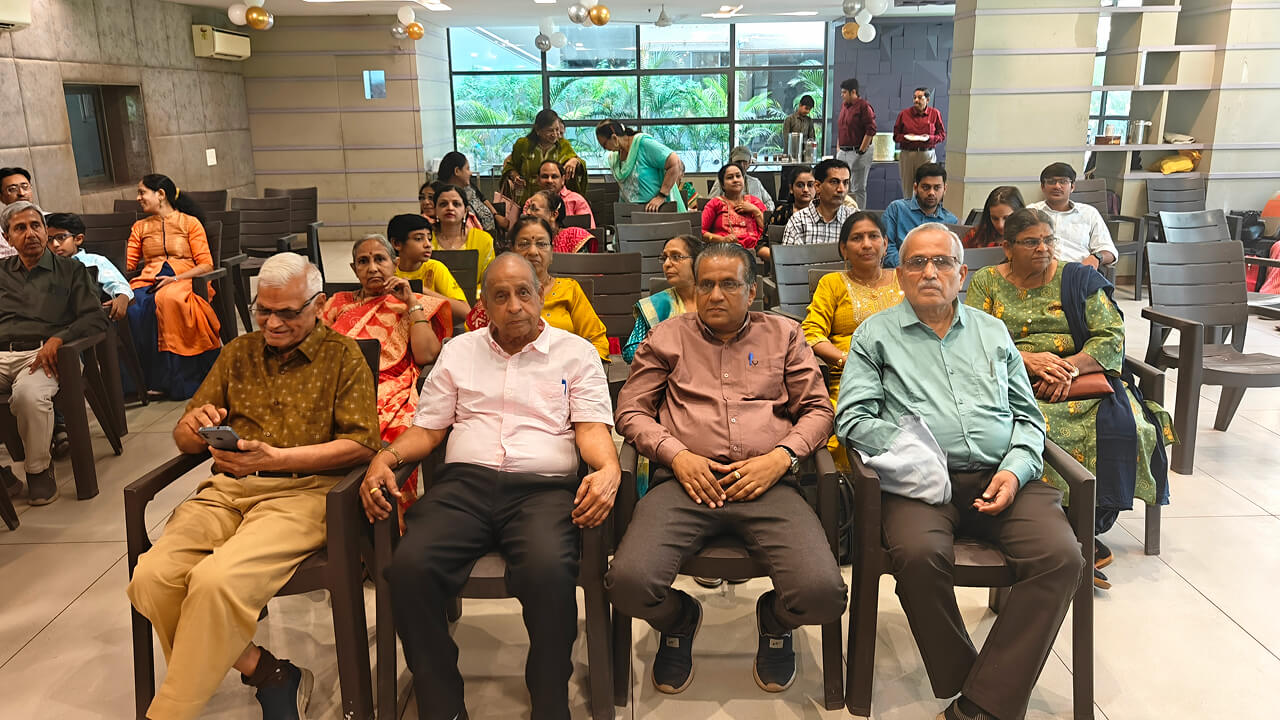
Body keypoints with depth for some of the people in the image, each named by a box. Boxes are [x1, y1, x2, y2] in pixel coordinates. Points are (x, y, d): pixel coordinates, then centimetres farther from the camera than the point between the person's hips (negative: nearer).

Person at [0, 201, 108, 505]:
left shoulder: (70, 270, 17)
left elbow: (95, 317, 6)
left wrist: (58, 339, -12)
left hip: (41, 355, -3)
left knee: (29, 394, -37)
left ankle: (39, 469, -13)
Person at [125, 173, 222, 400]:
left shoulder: (189, 222, 10)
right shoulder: (140, 227, 24)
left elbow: (206, 265, 0)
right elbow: (127, 267, 17)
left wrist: (175, 279, -14)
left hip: (183, 279, -4)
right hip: (148, 281, 4)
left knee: (168, 299, -39)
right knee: (131, 306, -32)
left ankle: (166, 378, -31)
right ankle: (144, 378, -27)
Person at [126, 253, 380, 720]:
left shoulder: (343, 356, 6)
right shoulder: (239, 353, 20)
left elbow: (362, 444, -5)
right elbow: (185, 440, 20)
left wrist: (276, 458, -15)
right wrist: (195, 427, -6)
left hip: (301, 491, -5)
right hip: (226, 489, 5)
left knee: (216, 579, -31)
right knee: (151, 579, -22)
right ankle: (267, 674, -7)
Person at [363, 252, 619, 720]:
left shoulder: (576, 353, 14)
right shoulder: (459, 352, 22)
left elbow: (592, 428, 3)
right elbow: (426, 429, 20)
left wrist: (607, 468, -19)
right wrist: (385, 458, -1)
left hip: (543, 487, -2)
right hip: (464, 484, 3)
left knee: (549, 570, -35)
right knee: (410, 566, -27)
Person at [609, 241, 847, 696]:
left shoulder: (784, 335, 20)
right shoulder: (667, 337, 18)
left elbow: (818, 408, 15)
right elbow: (630, 411, 13)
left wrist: (779, 458, -4)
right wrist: (676, 455, -5)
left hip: (766, 483, 0)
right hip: (686, 479, 0)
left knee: (823, 593, -25)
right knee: (628, 582, -26)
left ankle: (775, 622, 17)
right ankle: (680, 620, 14)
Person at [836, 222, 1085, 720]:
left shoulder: (992, 333, 23)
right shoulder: (875, 335, 13)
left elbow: (1028, 417, 20)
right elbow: (853, 417, 2)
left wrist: (1016, 470, 0)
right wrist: (906, 453, -12)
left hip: (1001, 475, 3)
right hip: (920, 482, -3)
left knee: (1061, 556, -24)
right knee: (919, 554, -34)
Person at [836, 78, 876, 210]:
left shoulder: (864, 106, -9)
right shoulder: (844, 106, 15)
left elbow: (871, 130, -14)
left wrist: (861, 151, -15)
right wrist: (838, 148, 16)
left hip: (858, 152, -8)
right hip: (843, 152, 8)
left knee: (858, 188, -2)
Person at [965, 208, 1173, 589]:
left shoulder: (1078, 279, 12)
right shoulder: (986, 282, 11)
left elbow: (1112, 338, 3)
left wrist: (1071, 367, -15)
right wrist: (1027, 359, -17)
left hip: (1081, 378, 2)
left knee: (1120, 423, -28)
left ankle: (1090, 526, -20)